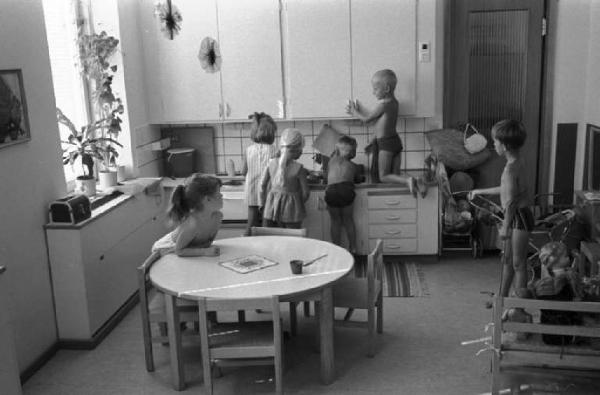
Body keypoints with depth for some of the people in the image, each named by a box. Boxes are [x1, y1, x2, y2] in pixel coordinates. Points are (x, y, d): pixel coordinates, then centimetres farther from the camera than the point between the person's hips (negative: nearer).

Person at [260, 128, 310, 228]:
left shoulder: (272, 163, -4)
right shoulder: (298, 168, -13)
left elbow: (263, 185, 4)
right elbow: (305, 192, -8)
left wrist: (263, 203, 17)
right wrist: (299, 204, 12)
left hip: (271, 206, 3)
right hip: (291, 209, -3)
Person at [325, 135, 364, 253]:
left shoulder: (332, 160, 24)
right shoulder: (353, 166, 20)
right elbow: (359, 179, 33)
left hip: (331, 192, 1)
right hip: (346, 191, -1)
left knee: (335, 221, 19)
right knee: (348, 220, 19)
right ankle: (352, 249, 26)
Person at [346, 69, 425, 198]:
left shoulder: (383, 104, -18)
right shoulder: (394, 102, 9)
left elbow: (366, 119, -7)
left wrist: (354, 112, 10)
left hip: (386, 144, -9)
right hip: (396, 140, 9)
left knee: (383, 176, 0)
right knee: (395, 175, 11)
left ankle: (408, 180, -22)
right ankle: (417, 182, -12)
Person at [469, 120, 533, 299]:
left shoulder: (511, 168, -24)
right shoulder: (516, 162, 7)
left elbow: (511, 201, -24)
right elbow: (506, 189, 20)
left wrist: (505, 227, -18)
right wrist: (480, 191, 27)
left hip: (519, 217, -10)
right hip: (516, 216, 10)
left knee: (518, 263, 0)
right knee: (508, 259, 18)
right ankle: (502, 297, 31)